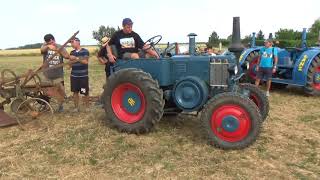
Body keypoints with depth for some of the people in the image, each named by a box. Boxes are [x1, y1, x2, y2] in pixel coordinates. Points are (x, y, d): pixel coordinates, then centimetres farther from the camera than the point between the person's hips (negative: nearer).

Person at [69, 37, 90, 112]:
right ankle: (76, 107, 19)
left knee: (85, 92, 2)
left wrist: (77, 59, -19)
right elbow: (70, 63, 17)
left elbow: (86, 62, -13)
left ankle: (87, 107, 18)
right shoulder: (72, 52, 11)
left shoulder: (85, 51, -4)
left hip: (83, 76, -4)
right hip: (74, 76, 4)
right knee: (75, 92, 8)